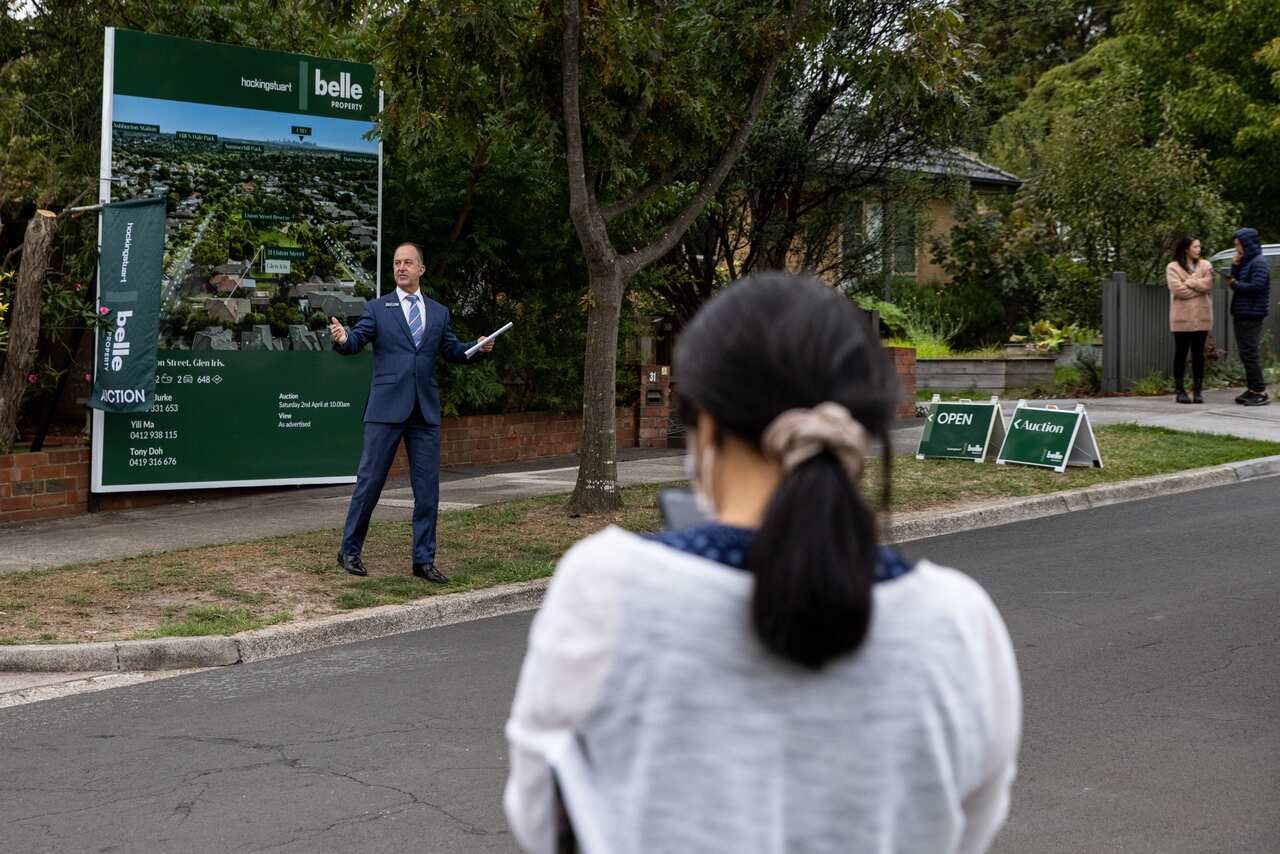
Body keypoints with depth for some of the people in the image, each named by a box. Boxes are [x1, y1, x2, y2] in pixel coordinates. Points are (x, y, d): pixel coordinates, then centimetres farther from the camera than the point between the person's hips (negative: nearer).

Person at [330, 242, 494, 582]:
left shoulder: (439, 313, 13)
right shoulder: (377, 308, 4)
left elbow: (453, 351, 17)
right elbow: (355, 342, -7)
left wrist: (478, 347, -3)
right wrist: (342, 338, -30)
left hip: (425, 412, 3)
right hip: (387, 410, -3)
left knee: (427, 489, 4)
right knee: (369, 481, 1)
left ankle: (424, 560, 12)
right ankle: (349, 550, 16)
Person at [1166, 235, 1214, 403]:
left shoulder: (1205, 265, 10)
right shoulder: (1173, 267, 0)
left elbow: (1208, 284, -6)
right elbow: (1177, 289, -13)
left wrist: (1188, 282, -9)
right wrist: (1198, 287, -7)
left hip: (1201, 317, 3)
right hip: (1182, 317, -3)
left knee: (1198, 354, 4)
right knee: (1181, 353, 1)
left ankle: (1197, 391, 8)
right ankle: (1180, 391, 7)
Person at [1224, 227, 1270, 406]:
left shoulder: (1259, 263, -12)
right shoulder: (1245, 262, 16)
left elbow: (1256, 287, -22)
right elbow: (1235, 281, 12)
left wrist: (1235, 285, -11)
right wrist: (1234, 267, 0)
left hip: (1252, 315, -10)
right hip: (1241, 314, 10)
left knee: (1250, 354, -9)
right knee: (1245, 354, 12)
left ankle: (1260, 392, -7)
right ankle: (1251, 389, 18)